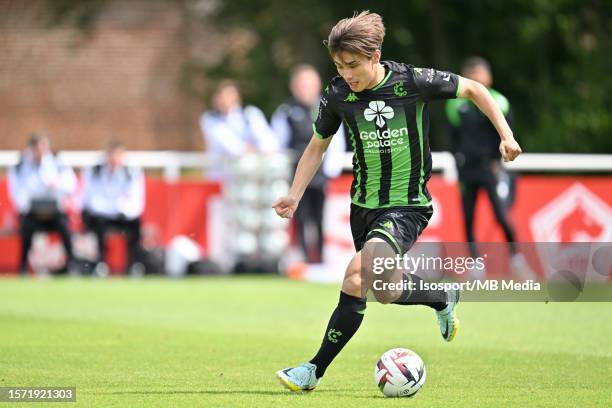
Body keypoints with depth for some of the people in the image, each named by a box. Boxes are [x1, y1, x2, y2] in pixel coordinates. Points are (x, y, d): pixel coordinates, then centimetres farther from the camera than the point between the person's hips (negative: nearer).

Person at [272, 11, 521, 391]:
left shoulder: (413, 82, -15)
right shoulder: (338, 95, -6)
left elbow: (474, 89, -1)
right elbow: (317, 147, 10)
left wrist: (506, 135, -6)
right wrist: (295, 196, -2)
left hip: (408, 206, -5)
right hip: (364, 203, 5)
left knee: (357, 278, -23)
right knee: (385, 289, 11)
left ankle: (315, 370, -16)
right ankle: (445, 299, 43)